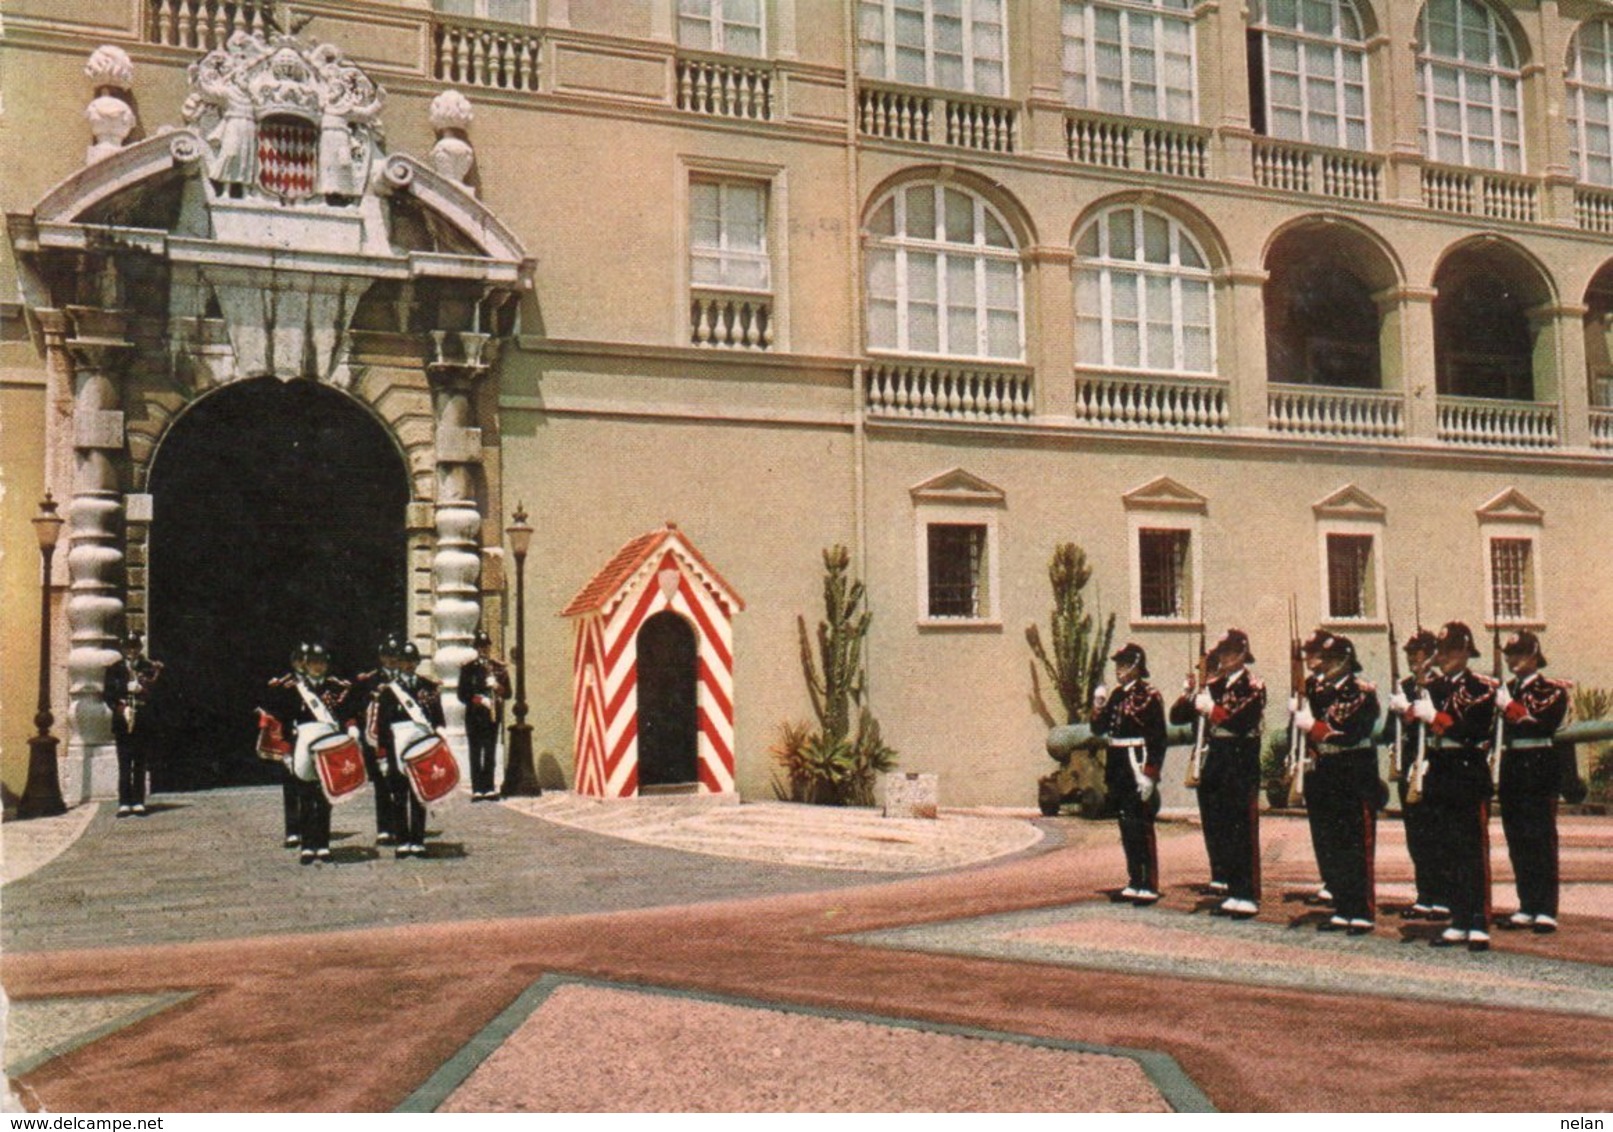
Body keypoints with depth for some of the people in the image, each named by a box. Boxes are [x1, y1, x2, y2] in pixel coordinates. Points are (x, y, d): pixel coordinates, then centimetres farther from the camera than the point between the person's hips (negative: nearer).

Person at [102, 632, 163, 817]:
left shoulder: (150, 668, 9)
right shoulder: (114, 669, 9)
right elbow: (107, 694, 4)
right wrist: (120, 704, -9)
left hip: (143, 723, 0)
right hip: (121, 723, 0)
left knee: (140, 764, 2)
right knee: (124, 765, -2)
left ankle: (139, 802, 6)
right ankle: (124, 803, 2)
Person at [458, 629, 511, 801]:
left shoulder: (500, 668, 9)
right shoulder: (468, 669, 2)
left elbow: (508, 693, 9)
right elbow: (462, 695, 0)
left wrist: (497, 687, -11)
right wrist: (478, 699, -16)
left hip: (493, 716, 2)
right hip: (474, 717, -2)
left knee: (490, 753, 3)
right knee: (476, 753, -2)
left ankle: (488, 788, 8)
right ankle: (477, 789, -1)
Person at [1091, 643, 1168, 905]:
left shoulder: (1149, 695, -10)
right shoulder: (1117, 695, 12)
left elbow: (1158, 740, -13)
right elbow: (1099, 729, 13)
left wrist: (1150, 775, -18)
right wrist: (1098, 705, -3)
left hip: (1138, 765, -7)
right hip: (1118, 769, 7)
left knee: (1141, 828, -4)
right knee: (1126, 829, 11)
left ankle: (1150, 886, 1)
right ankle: (1134, 883, 19)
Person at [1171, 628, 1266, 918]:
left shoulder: (1253, 686, -5)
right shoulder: (1214, 685, 13)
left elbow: (1244, 720, -22)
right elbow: (1177, 716, 10)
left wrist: (1211, 709, -19)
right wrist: (1191, 697, -8)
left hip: (1241, 761, -7)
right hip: (1214, 761, 7)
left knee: (1243, 829, -5)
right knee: (1215, 825, 10)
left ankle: (1247, 894, -2)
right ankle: (1225, 880, 23)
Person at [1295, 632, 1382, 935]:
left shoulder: (1363, 692, -7)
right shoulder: (1316, 689, 12)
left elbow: (1350, 734, -18)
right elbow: (1303, 723, 16)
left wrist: (1313, 726, -18)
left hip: (1355, 777, -6)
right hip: (1324, 776, 7)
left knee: (1357, 847, -3)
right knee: (1328, 847, 8)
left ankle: (1363, 913, 2)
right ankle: (1342, 909, 16)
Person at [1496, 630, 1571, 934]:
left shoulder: (1552, 689, -2)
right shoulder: (1506, 690, 16)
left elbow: (1544, 722, -18)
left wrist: (1509, 706, -17)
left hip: (1538, 767, -6)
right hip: (1511, 767, 6)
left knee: (1541, 839, -5)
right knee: (1517, 840, 8)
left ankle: (1547, 911, -2)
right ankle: (1528, 908, 16)